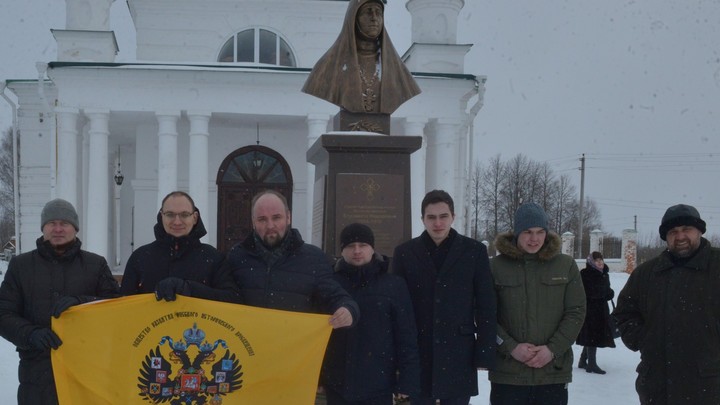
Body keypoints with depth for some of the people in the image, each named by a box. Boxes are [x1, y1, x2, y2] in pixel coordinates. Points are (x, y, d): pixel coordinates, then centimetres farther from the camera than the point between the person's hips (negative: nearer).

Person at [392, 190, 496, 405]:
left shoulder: (474, 251, 1)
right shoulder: (405, 252, 3)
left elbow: (486, 306, 1)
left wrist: (484, 354, -4)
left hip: (459, 357, 0)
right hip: (418, 356, 1)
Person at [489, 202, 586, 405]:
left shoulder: (566, 265, 4)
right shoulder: (496, 266, 0)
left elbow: (576, 312, 2)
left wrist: (553, 349, -10)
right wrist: (511, 347, -13)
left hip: (553, 371, 1)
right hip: (508, 373, -1)